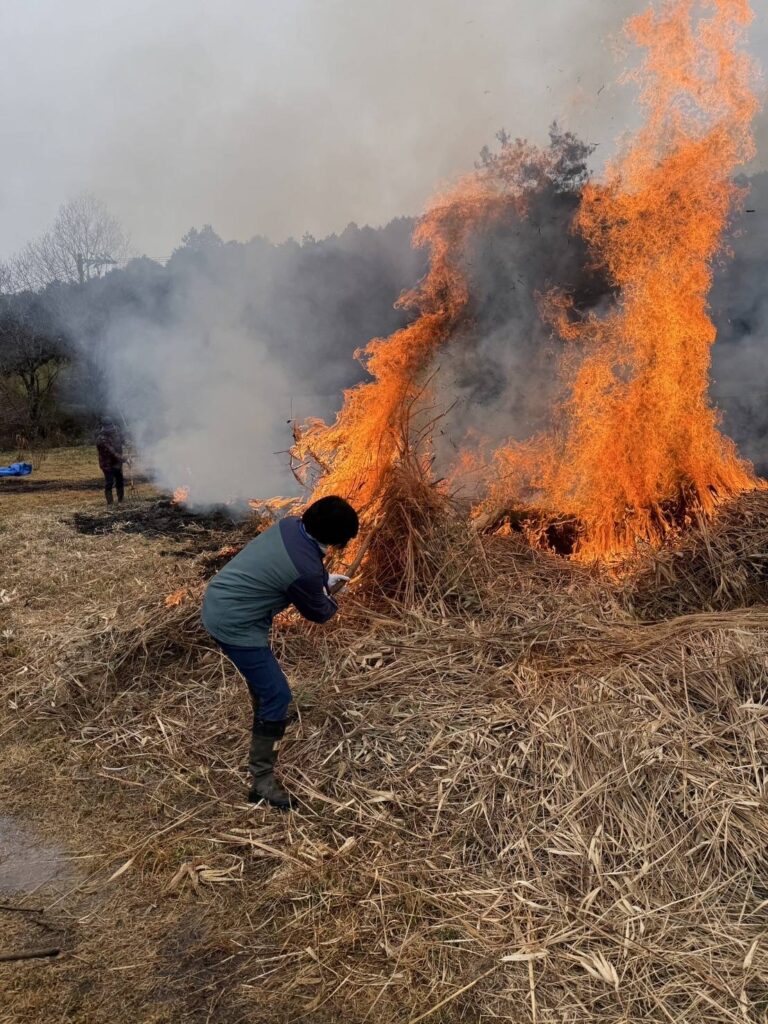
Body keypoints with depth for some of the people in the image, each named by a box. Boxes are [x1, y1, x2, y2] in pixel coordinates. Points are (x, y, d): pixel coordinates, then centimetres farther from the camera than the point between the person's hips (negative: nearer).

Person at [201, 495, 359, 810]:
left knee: (262, 671, 32)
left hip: (217, 602, 10)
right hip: (234, 624, -9)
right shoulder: (307, 570, -27)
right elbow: (318, 612, -6)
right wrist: (331, 596, 15)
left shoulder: (291, 525, -4)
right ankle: (262, 780, 6)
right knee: (277, 696, -1)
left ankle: (269, 717, 58)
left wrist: (325, 579, 11)